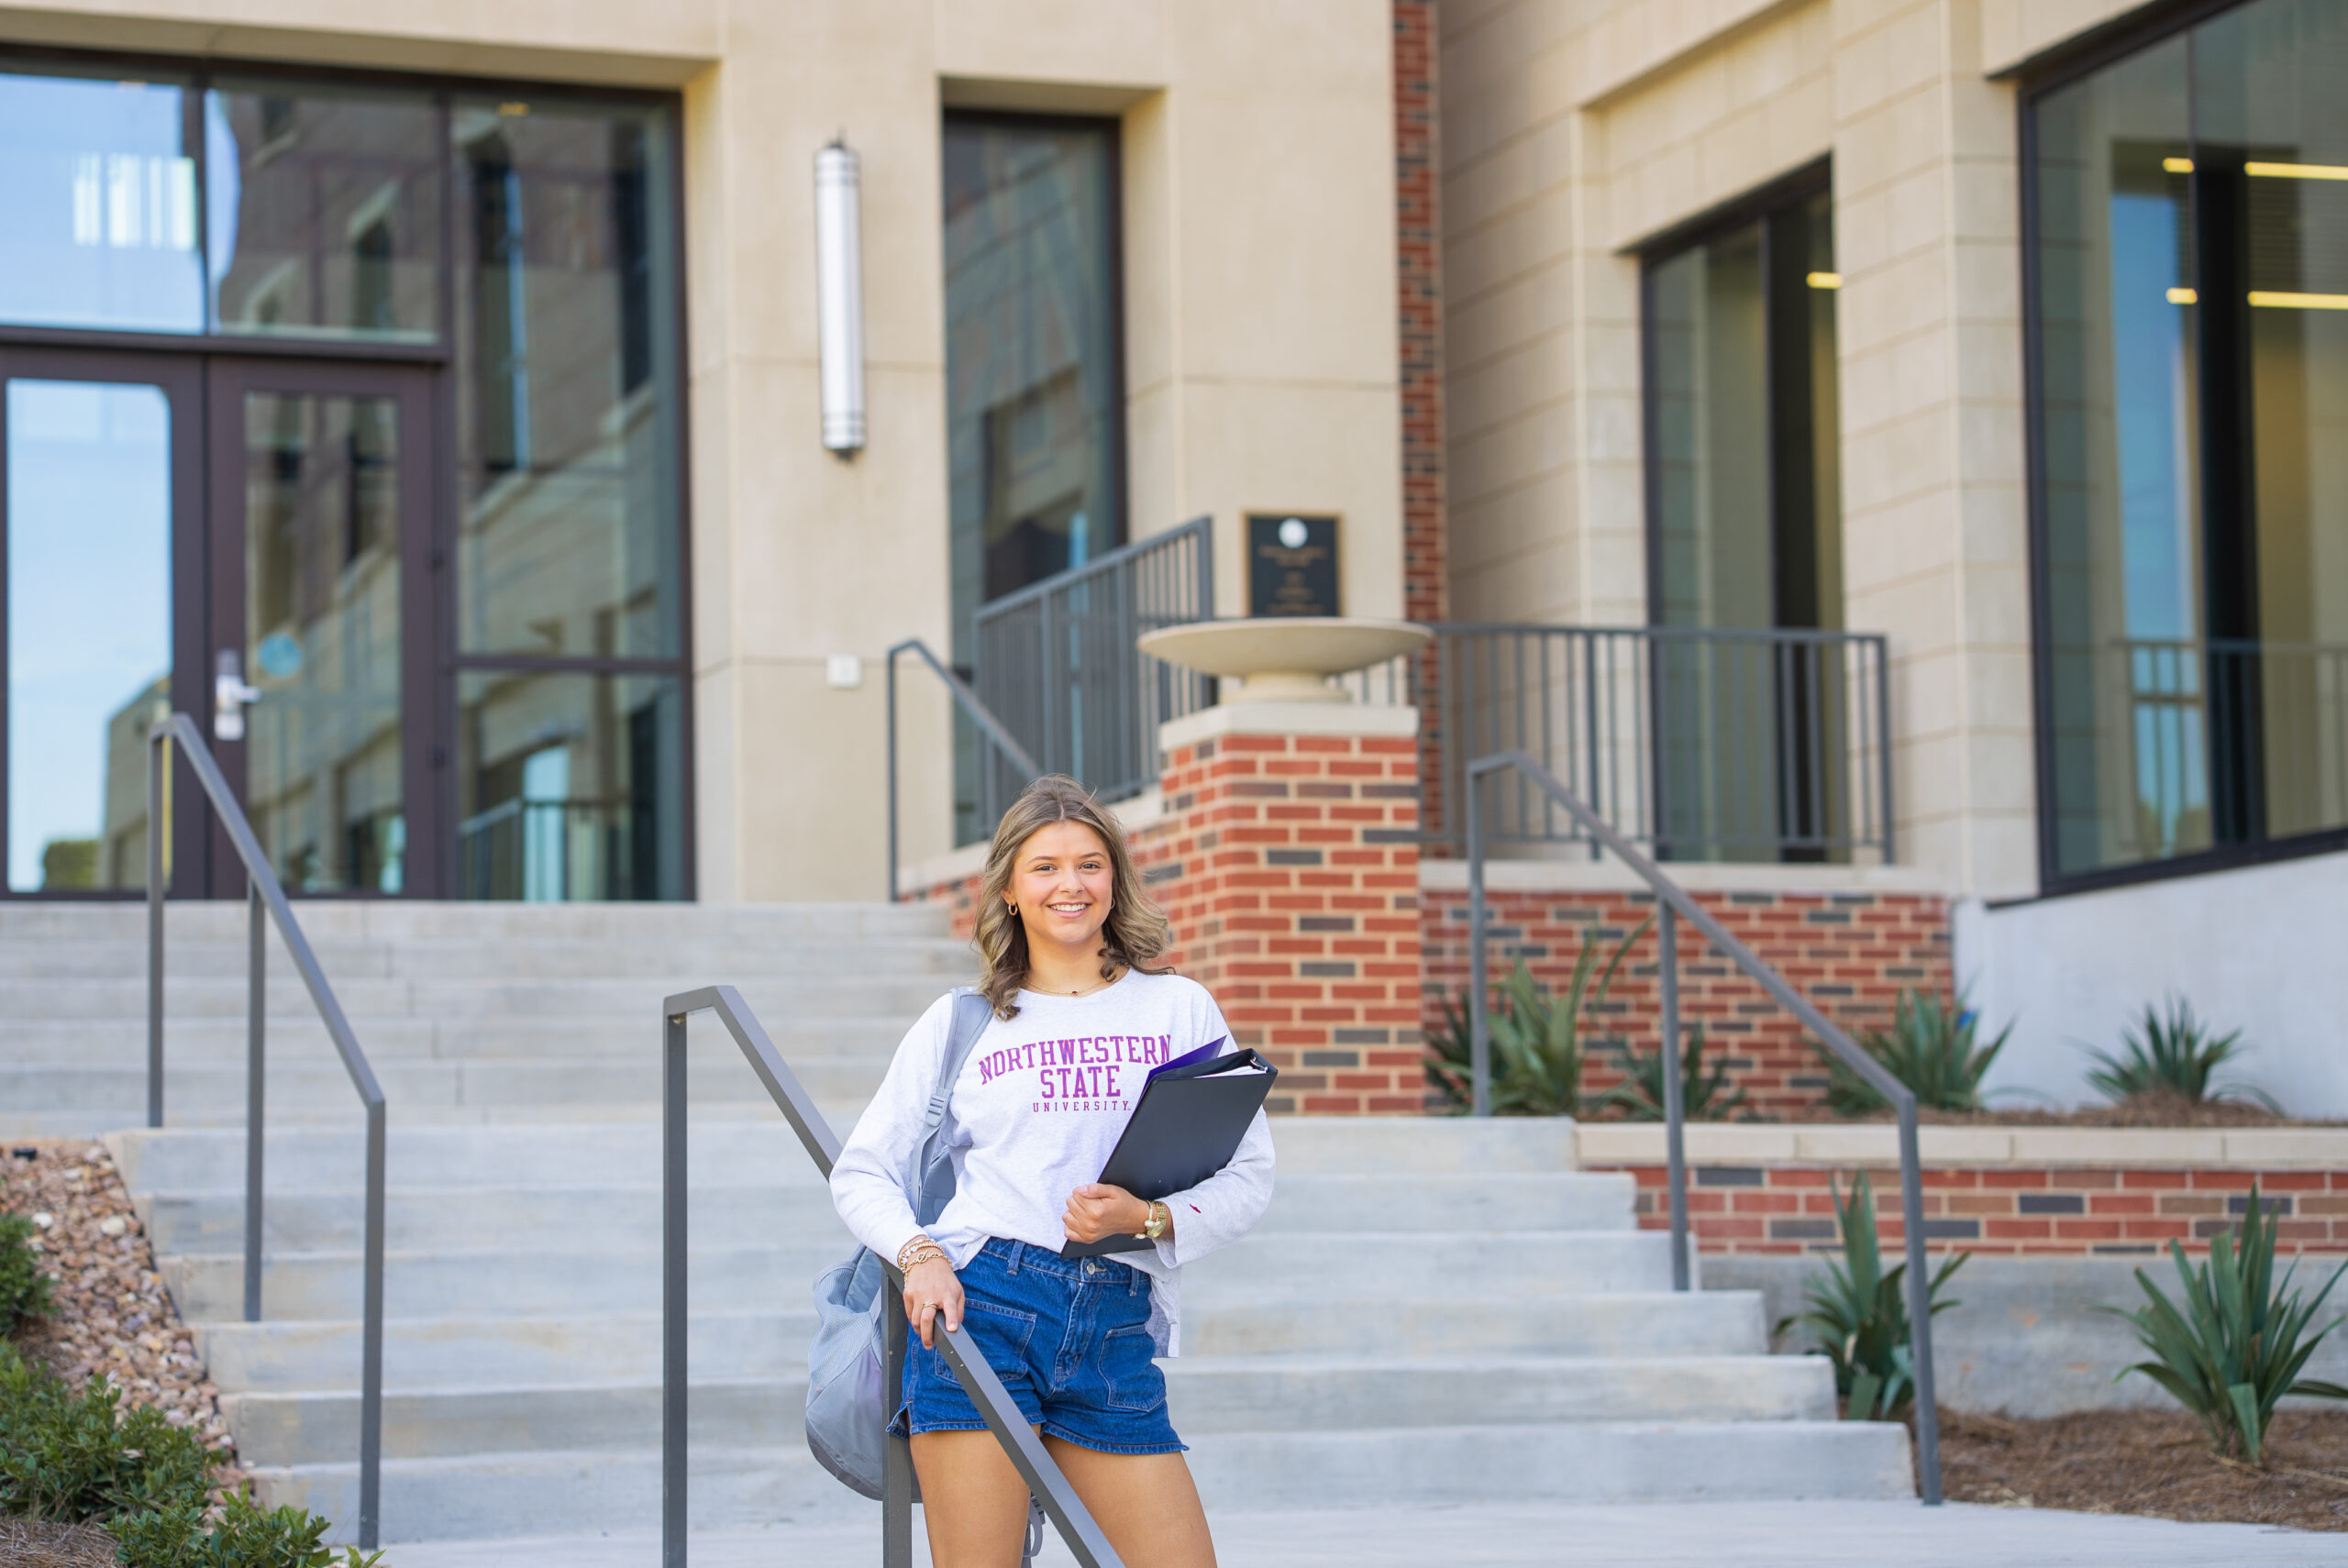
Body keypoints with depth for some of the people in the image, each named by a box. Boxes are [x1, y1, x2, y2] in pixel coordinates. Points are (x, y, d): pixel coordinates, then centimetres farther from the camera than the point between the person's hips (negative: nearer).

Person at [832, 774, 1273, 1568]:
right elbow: (861, 1172, 14)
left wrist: (1150, 1218, -9)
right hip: (983, 1304, -2)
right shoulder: (959, 1022, 12)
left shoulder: (1181, 1009, 14)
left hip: (1116, 1336, 2)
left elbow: (1248, 1175, 10)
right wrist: (919, 1253, -6)